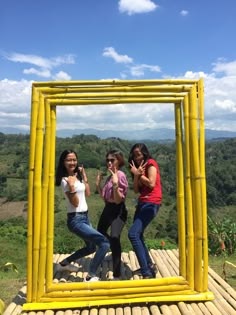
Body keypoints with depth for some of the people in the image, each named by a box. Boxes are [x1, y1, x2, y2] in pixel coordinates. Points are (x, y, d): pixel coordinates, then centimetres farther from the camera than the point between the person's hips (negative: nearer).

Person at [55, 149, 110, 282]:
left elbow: (87, 193, 10)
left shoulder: (77, 176, 8)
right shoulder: (65, 180, -15)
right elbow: (75, 203, -20)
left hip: (84, 217, 9)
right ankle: (91, 276, -2)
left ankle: (65, 263, 39)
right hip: (76, 220, -9)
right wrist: (71, 187, -35)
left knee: (91, 247, 25)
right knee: (105, 243, -16)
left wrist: (84, 176, 8)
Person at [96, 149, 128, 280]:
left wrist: (115, 184, -34)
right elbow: (104, 197, 14)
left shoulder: (120, 175, -16)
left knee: (114, 237, -25)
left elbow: (118, 200, -21)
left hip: (118, 210, -9)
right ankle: (115, 251, 51)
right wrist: (98, 184, 6)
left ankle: (117, 275, -14)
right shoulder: (110, 176, 9)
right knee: (100, 232, 25)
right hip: (108, 208, 10)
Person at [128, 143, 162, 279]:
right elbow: (136, 190, 7)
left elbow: (151, 184, -16)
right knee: (138, 235, 12)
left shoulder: (151, 163, -4)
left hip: (151, 203, -9)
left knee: (133, 234, -19)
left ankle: (147, 273, -16)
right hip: (142, 203, 9)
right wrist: (136, 175, -7)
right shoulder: (138, 167, 18)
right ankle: (149, 265, 27)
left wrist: (139, 174, -6)